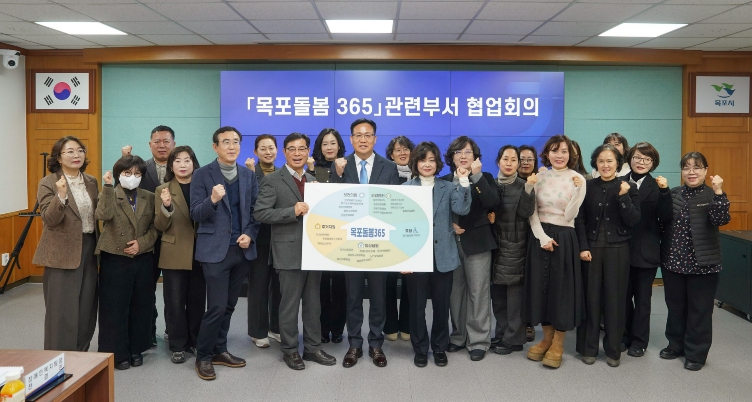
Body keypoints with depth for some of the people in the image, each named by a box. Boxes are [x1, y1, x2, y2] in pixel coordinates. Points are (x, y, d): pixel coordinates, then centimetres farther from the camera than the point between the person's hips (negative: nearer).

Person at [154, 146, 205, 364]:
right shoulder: (163, 190, 1)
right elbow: (160, 226, -5)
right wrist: (166, 207, -22)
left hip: (200, 254, 2)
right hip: (174, 255, -1)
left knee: (197, 301, 10)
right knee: (175, 303, 3)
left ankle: (195, 342, 23)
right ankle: (177, 346, 14)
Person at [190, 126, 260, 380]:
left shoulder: (249, 175, 8)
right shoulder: (202, 175, -5)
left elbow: (255, 210, 9)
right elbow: (196, 214, -11)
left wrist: (250, 234, -7)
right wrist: (213, 199, -29)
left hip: (242, 249, 5)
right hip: (215, 250, -4)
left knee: (229, 305, 13)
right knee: (217, 306, -6)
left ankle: (219, 350, 27)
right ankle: (203, 356, 12)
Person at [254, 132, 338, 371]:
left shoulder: (313, 181, 13)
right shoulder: (273, 180, -6)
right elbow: (260, 213, -14)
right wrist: (292, 212, -22)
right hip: (290, 251, -6)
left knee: (313, 302, 12)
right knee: (290, 304, 4)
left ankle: (312, 347, 24)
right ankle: (290, 350, 18)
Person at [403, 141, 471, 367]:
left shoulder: (448, 188, 7)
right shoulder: (405, 189, 3)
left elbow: (462, 210, -12)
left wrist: (463, 182, -18)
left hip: (443, 255, 1)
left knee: (441, 305, 9)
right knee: (417, 305, 7)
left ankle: (440, 348, 25)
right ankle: (420, 349, 23)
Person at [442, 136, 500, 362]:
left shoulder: (485, 178, 3)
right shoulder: (444, 181, 8)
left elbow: (493, 203, -16)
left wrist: (477, 176, -20)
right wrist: (448, 225, -7)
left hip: (477, 242, -2)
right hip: (451, 243, 3)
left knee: (478, 293, 0)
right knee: (455, 292, 8)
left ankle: (479, 341, 9)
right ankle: (459, 336, 21)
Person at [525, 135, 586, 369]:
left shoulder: (577, 179, -4)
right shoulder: (539, 176, 4)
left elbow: (569, 215, -10)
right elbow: (531, 211, 0)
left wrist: (578, 190, -21)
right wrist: (542, 237, -12)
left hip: (564, 238, -3)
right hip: (539, 236, 3)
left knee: (562, 287, 3)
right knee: (541, 286, 8)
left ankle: (558, 344, 18)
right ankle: (546, 338, 25)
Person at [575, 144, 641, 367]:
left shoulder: (629, 188, 2)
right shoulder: (587, 187, 3)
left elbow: (633, 221, -5)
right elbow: (580, 220, 1)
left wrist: (624, 197, -16)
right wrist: (583, 247, -8)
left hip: (617, 250, 0)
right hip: (591, 248, 0)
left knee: (614, 299, 5)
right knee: (590, 298, 4)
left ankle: (613, 350, 16)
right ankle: (588, 348, 14)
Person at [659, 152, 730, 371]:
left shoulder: (711, 195, -5)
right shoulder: (673, 194, 6)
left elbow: (721, 220, -22)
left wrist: (718, 193, -30)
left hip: (703, 263, -4)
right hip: (673, 261, 4)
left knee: (699, 310, 5)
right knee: (675, 306, 15)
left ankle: (696, 353, 17)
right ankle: (676, 345, 32)